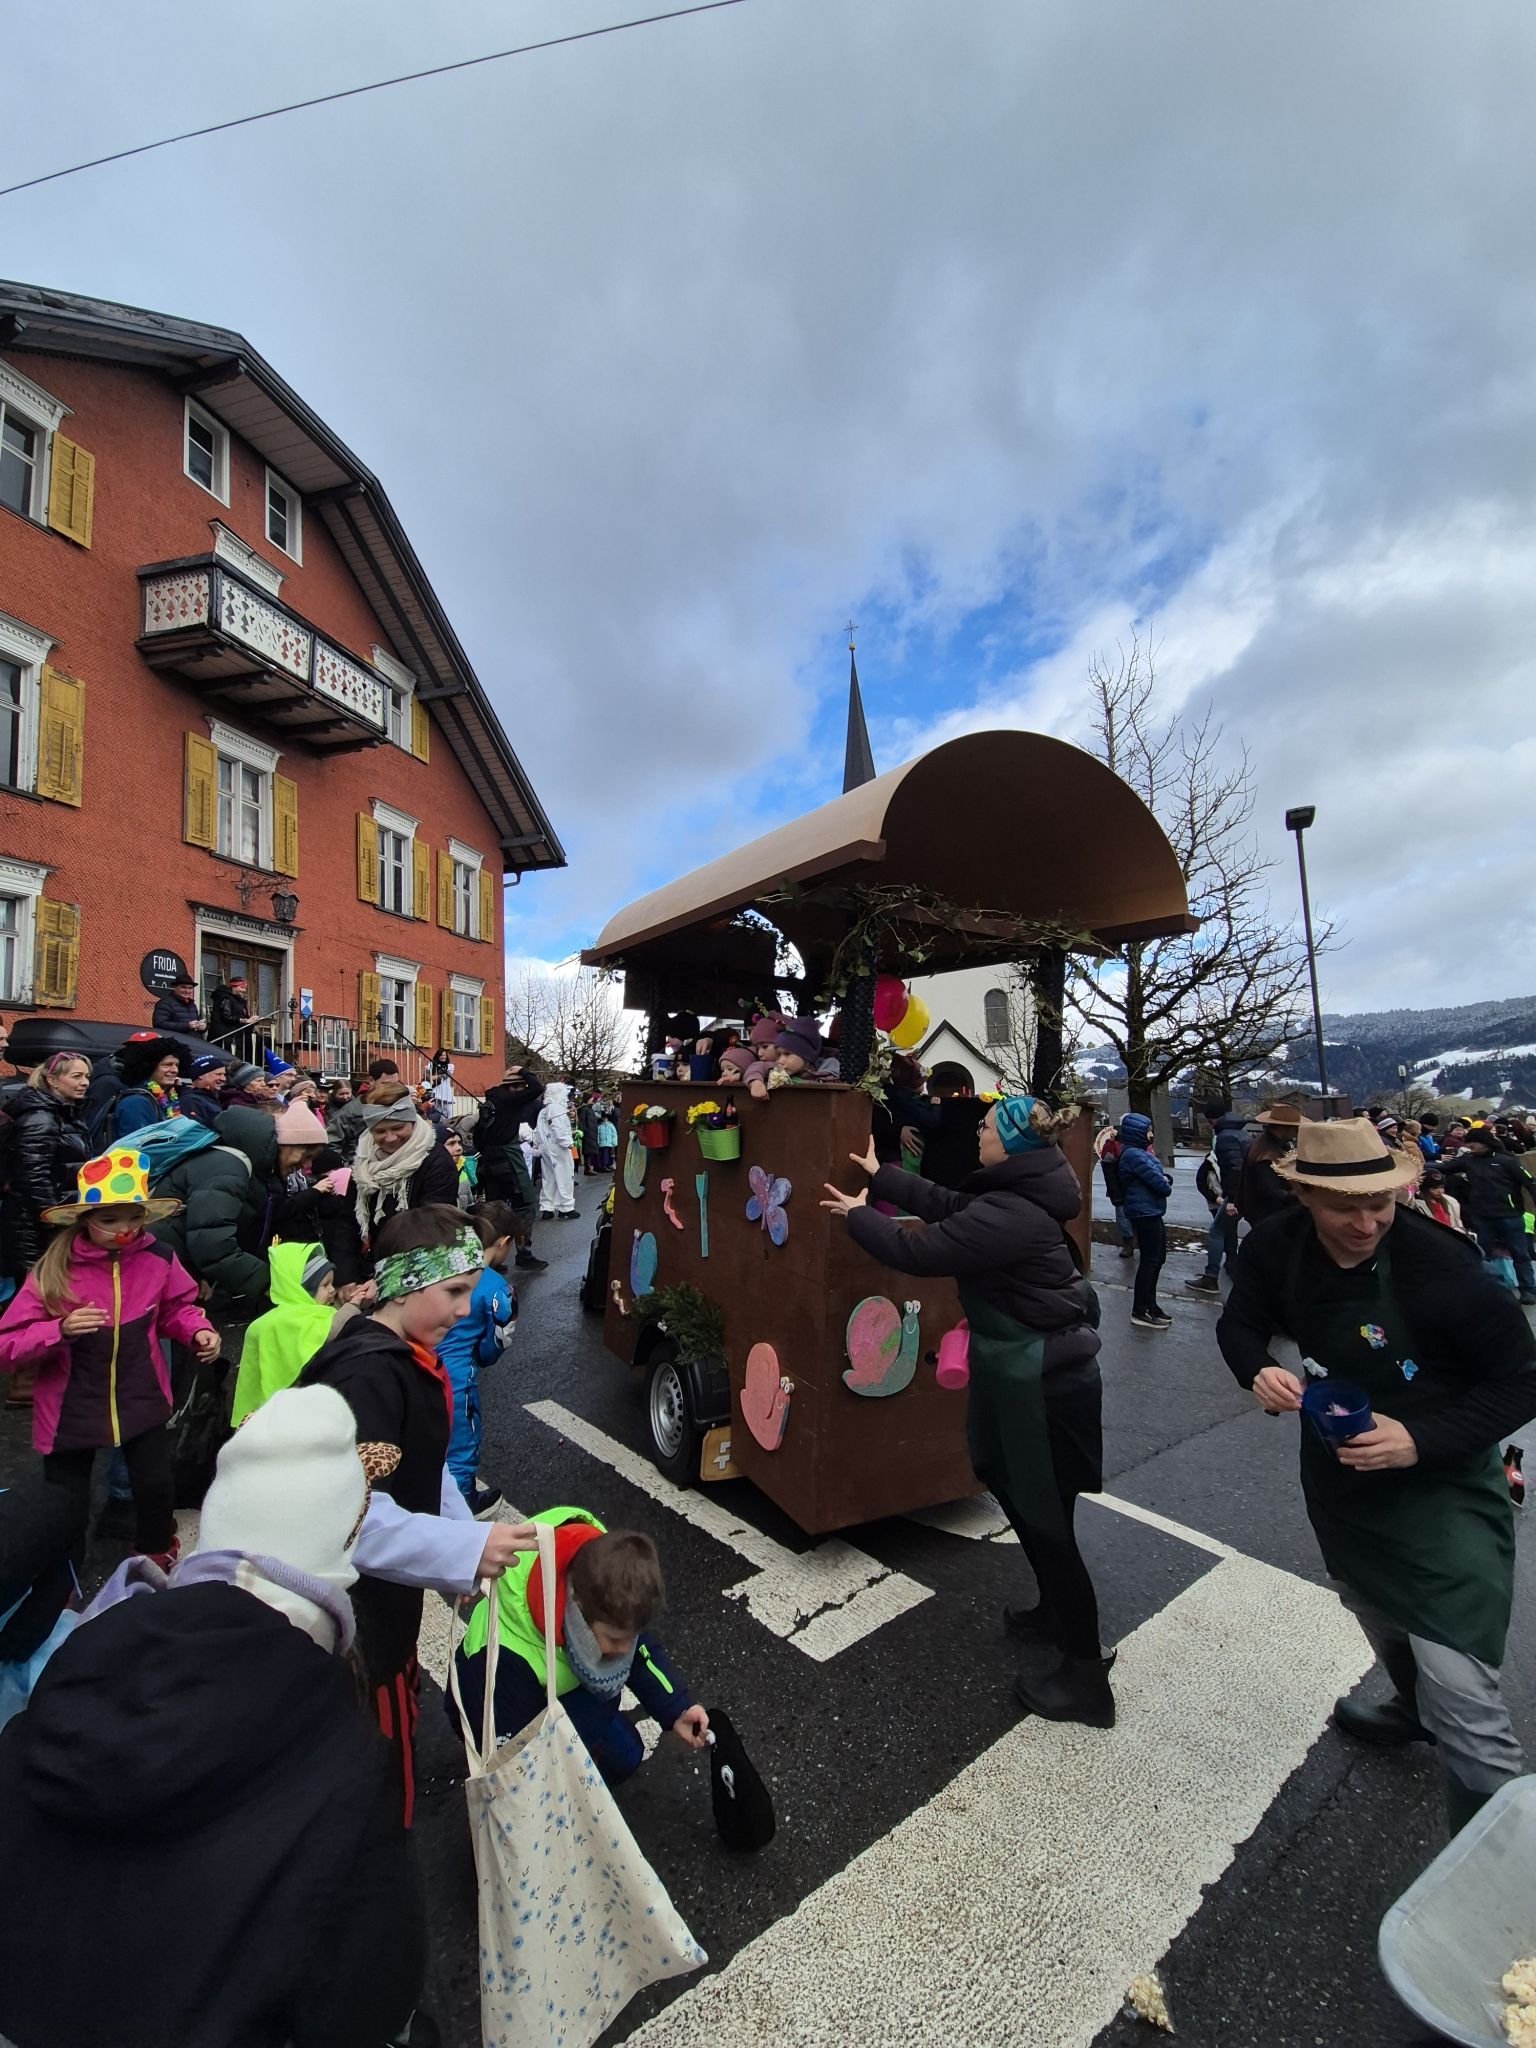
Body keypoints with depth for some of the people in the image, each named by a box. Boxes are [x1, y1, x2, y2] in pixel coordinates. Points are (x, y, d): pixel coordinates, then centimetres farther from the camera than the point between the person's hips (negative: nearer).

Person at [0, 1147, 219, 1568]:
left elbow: (174, 1310, 6)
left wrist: (197, 1330, -14)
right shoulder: (53, 1271, -17)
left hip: (141, 1399, 1)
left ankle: (157, 1563, 40)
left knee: (156, 1486, 8)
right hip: (72, 1408, -1)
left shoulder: (158, 1260, -11)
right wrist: (60, 1331, -31)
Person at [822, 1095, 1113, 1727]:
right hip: (1030, 1370, 10)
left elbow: (918, 1250, -24)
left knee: (1046, 1519, 6)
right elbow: (949, 1205, 12)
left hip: (1041, 1380, -10)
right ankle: (1055, 1612, 46)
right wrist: (882, 1177, 19)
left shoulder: (1008, 1215, -29)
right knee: (1014, 1489, 25)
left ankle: (1085, 1677, 24)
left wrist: (859, 1214, -7)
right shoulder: (1018, 1194, 1)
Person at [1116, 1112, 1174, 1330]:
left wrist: (1165, 1179, -8)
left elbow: (1161, 1176, 15)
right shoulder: (1133, 1154, -19)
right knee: (1150, 1261, -4)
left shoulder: (1139, 1152, 13)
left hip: (1151, 1213, 10)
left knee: (1157, 1259, 17)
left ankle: (1150, 1305, 29)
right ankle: (1139, 1313, 3)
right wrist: (1167, 1186, 3)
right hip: (1145, 1213, -10)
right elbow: (1159, 1183, -19)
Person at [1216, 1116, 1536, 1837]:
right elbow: (1239, 1323, -3)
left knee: (1458, 1687, -10)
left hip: (1441, 1483, -5)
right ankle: (1414, 1710, 59)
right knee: (1372, 1604, 29)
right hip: (1339, 1470, 5)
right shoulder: (1276, 1247, -17)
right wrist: (1258, 1371, -24)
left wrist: (1424, 1440, -29)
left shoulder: (1439, 1262, -30)